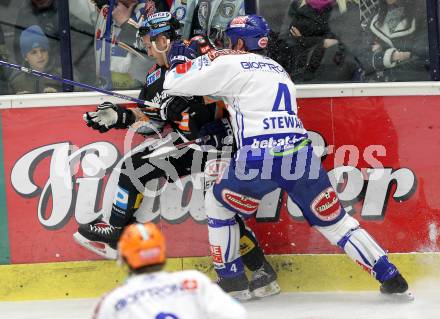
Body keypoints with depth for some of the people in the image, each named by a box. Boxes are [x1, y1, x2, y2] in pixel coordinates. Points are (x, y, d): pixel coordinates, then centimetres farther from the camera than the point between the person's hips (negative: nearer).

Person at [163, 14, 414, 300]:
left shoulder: (230, 65, 8)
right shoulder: (278, 70, 29)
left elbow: (173, 84, 10)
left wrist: (204, 60, 26)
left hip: (258, 158, -5)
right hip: (301, 155, 5)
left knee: (218, 202, 20)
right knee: (334, 219, 14)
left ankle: (232, 276, 17)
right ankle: (391, 278, 8)